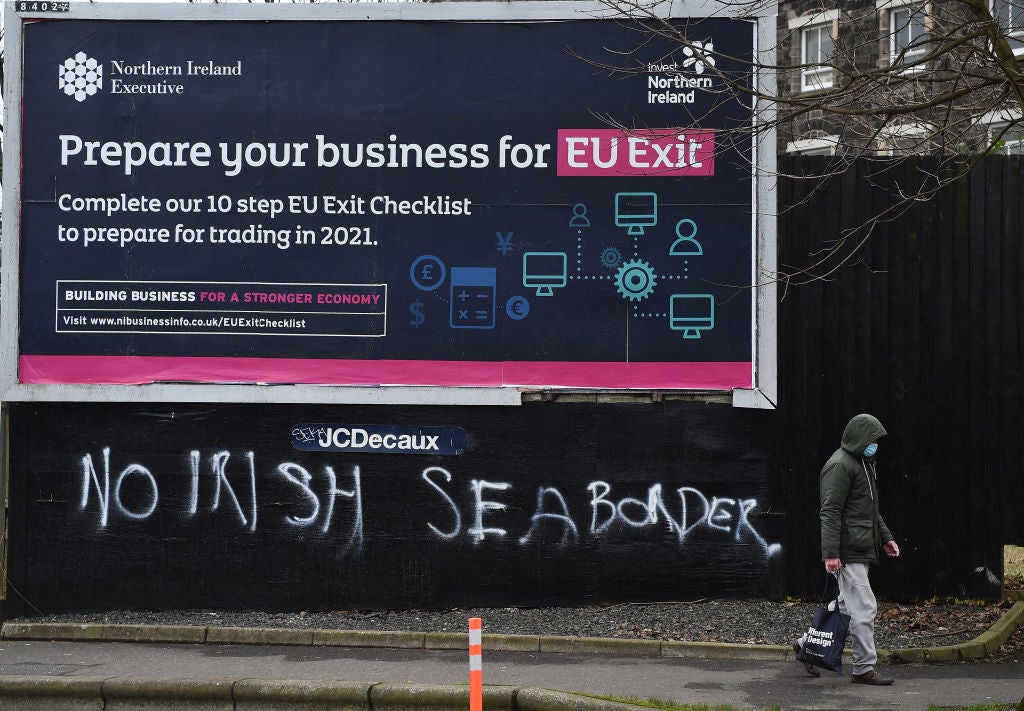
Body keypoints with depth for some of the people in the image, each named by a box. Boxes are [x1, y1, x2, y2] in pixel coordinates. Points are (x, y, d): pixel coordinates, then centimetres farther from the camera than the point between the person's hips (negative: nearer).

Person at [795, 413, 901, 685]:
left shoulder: (865, 464, 20)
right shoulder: (840, 466, -13)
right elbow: (830, 512, -18)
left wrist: (885, 537, 24)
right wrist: (831, 553, -22)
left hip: (861, 549, 10)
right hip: (849, 551, -10)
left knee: (847, 605, 15)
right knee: (864, 607, -8)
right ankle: (864, 668, -1)